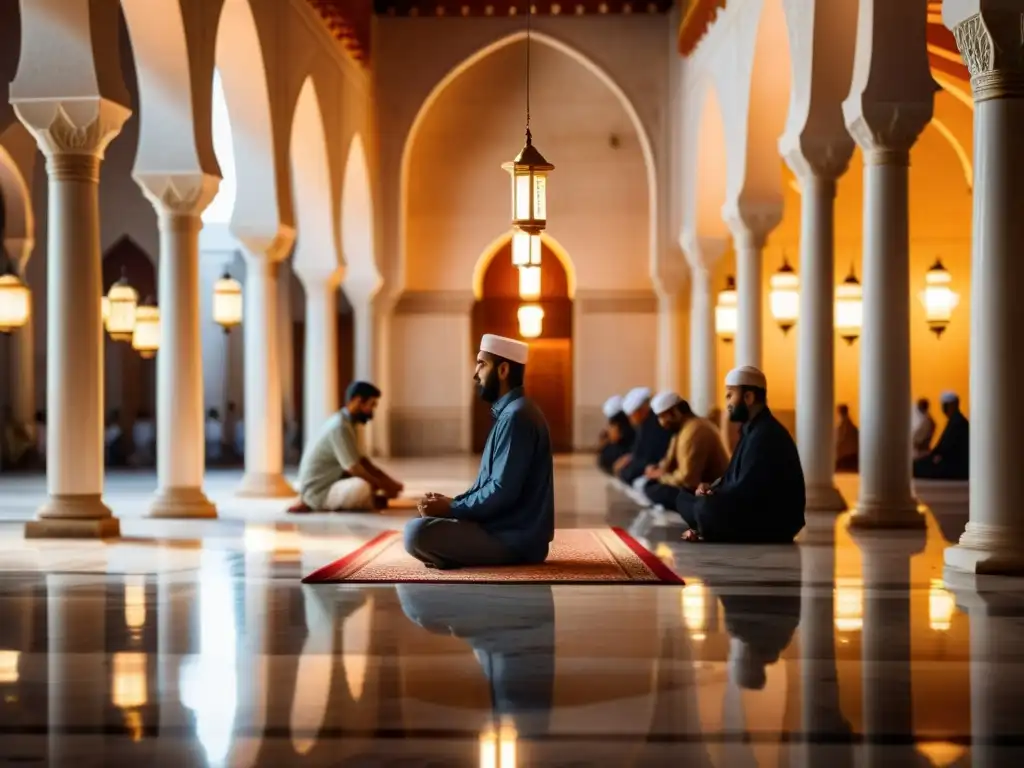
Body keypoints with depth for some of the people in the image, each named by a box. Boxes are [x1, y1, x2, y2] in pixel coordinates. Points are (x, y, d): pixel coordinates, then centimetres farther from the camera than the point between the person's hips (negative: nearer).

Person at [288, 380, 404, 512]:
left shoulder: (342, 422, 11)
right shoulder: (340, 426, -20)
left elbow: (360, 460, 17)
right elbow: (354, 468, -23)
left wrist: (389, 481, 7)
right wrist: (384, 486, -12)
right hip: (319, 491, -11)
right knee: (362, 487, -36)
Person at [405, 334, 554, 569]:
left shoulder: (516, 416, -18)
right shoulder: (510, 412, 14)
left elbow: (502, 492, -24)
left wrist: (452, 508, -13)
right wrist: (451, 502, 5)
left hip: (515, 538, -10)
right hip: (506, 527, 10)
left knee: (417, 532, -23)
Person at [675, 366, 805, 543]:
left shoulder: (765, 435, -19)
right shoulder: (754, 430, 14)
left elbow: (746, 491, -25)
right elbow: (734, 478, 19)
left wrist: (710, 497, -11)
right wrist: (711, 489, 0)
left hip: (773, 522, -11)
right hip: (753, 513, 11)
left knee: (708, 509, -34)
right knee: (685, 498, 8)